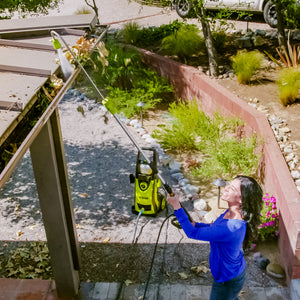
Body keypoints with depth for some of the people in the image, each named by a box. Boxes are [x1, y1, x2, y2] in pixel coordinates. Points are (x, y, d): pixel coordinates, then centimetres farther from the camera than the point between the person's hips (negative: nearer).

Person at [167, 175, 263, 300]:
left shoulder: (232, 227, -41)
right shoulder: (231, 212, -12)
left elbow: (192, 233, -32)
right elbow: (215, 228, 9)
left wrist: (176, 206, -27)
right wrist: (194, 223, -7)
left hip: (228, 280, -8)